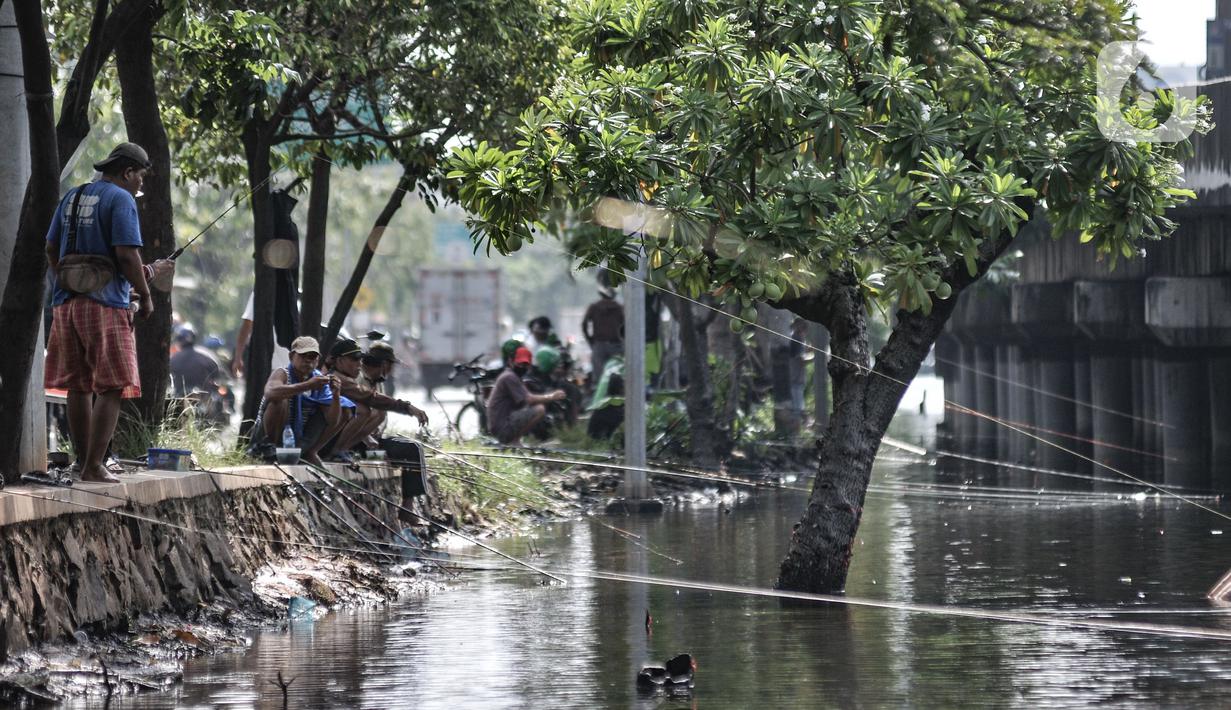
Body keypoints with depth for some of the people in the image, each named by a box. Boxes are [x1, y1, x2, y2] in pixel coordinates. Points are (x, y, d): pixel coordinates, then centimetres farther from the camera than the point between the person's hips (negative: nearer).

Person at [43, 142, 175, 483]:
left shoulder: (72, 197, 15)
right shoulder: (121, 199, -8)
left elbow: (51, 249, 18)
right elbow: (127, 254, -16)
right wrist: (145, 294, -5)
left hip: (66, 303, 8)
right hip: (106, 305, -8)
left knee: (79, 385, 13)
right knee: (112, 388, -6)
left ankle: (83, 459, 18)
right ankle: (93, 466, -12)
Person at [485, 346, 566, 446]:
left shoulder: (515, 377, 19)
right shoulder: (509, 377, -13)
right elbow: (528, 400, -21)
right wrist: (551, 397, -13)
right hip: (503, 425, -10)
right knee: (540, 409, -20)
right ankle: (515, 440, -11)